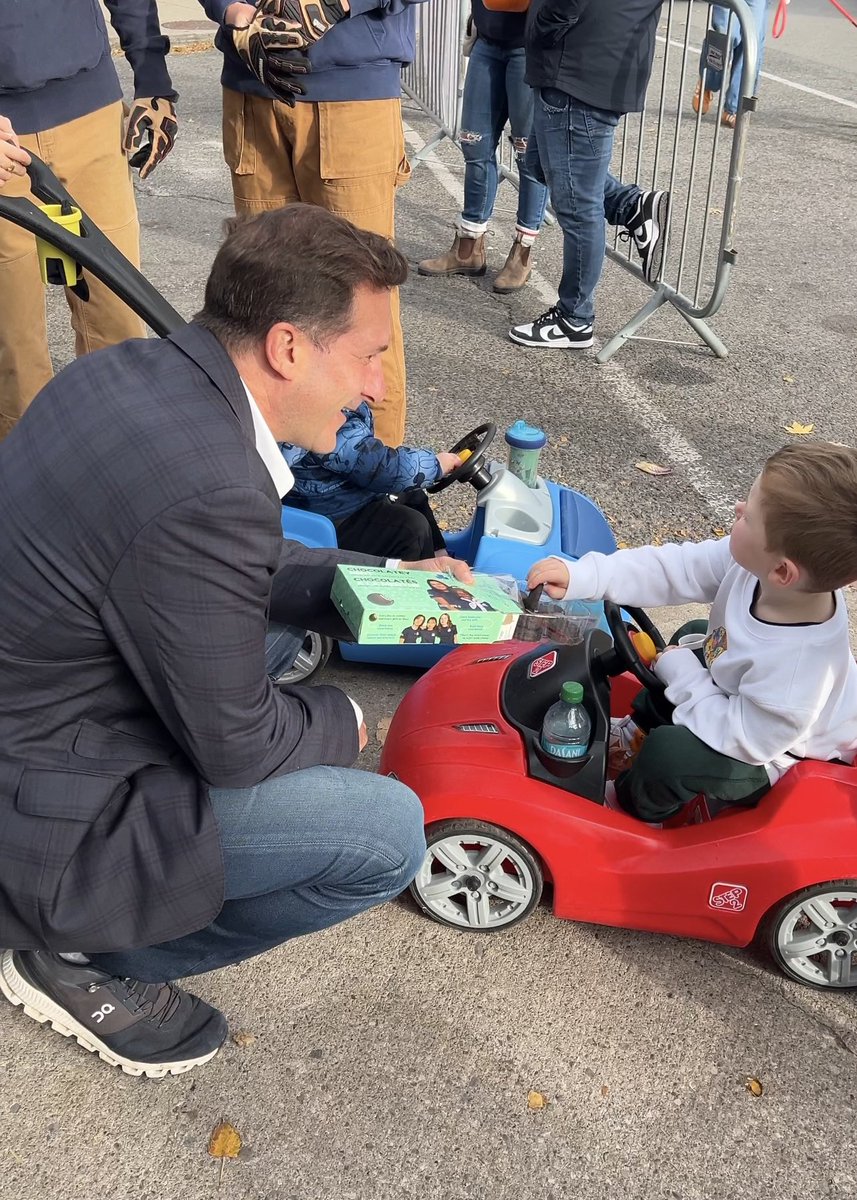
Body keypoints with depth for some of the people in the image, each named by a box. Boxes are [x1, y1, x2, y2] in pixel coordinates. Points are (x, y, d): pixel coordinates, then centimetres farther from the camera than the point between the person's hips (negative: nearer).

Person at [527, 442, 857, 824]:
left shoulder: (796, 672, -44)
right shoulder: (753, 562, -28)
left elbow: (742, 738, -30)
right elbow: (676, 569, -20)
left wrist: (679, 671, -21)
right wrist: (583, 577, -27)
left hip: (770, 754, -7)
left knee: (670, 752, -24)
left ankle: (634, 808, 11)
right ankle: (641, 728, 41)